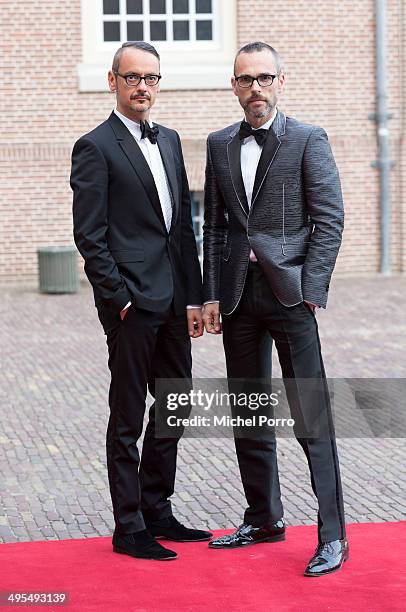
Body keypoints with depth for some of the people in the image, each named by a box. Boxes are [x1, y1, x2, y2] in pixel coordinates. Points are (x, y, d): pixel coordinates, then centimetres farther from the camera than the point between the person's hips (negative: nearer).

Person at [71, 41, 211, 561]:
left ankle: (157, 512, 27)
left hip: (173, 303, 8)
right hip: (131, 304, -8)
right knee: (128, 417, 1)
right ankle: (129, 528, 11)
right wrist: (120, 299, -16)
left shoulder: (168, 141, 15)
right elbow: (89, 236, -12)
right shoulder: (95, 147, -7)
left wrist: (193, 296, 11)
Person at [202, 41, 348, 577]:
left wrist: (310, 291, -12)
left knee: (312, 420, -6)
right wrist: (212, 295, 7)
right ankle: (264, 519, 26)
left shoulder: (308, 140, -1)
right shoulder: (220, 145, 12)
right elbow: (214, 225, 13)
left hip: (290, 293, -5)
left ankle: (332, 536, 0)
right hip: (238, 297, 5)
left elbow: (329, 219, -5)